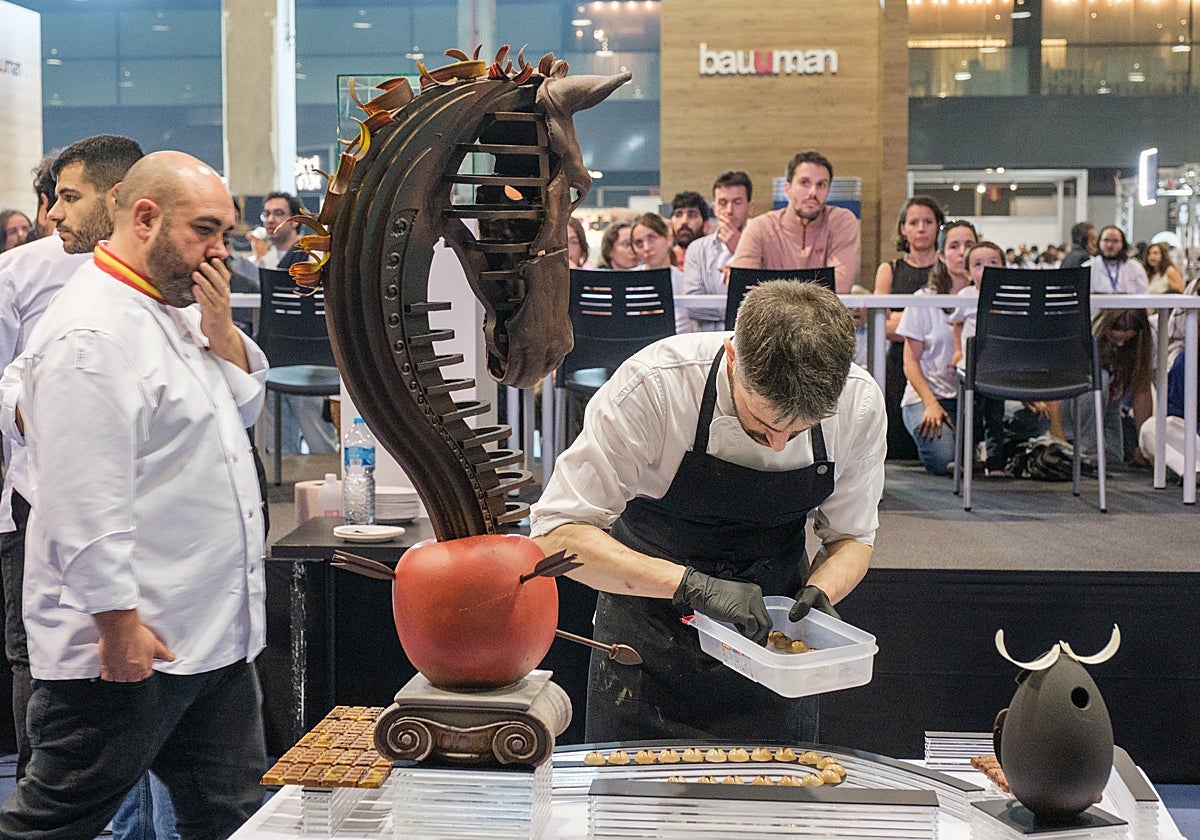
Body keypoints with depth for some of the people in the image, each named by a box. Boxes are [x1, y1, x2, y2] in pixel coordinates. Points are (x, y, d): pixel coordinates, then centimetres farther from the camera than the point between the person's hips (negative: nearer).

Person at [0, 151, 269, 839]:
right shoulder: (92, 335, -20)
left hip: (214, 631, 10)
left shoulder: (176, 312, 13)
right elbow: (86, 505, -23)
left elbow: (244, 408, 18)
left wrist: (219, 325, 2)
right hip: (131, 643, -10)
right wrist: (118, 625, -22)